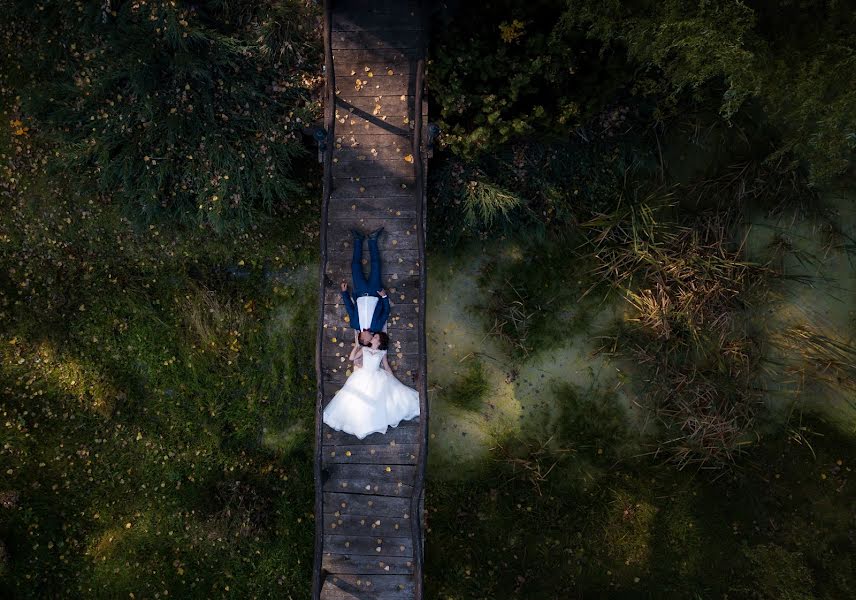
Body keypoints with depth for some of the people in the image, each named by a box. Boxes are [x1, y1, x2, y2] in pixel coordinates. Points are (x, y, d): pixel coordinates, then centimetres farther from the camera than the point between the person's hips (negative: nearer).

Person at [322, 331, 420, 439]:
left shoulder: (382, 353, 6)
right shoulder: (364, 349, 7)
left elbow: (387, 367, 11)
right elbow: (351, 358, 4)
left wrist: (393, 380, 8)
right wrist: (356, 346, 1)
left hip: (377, 378, 0)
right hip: (363, 378, 0)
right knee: (357, 400, -6)